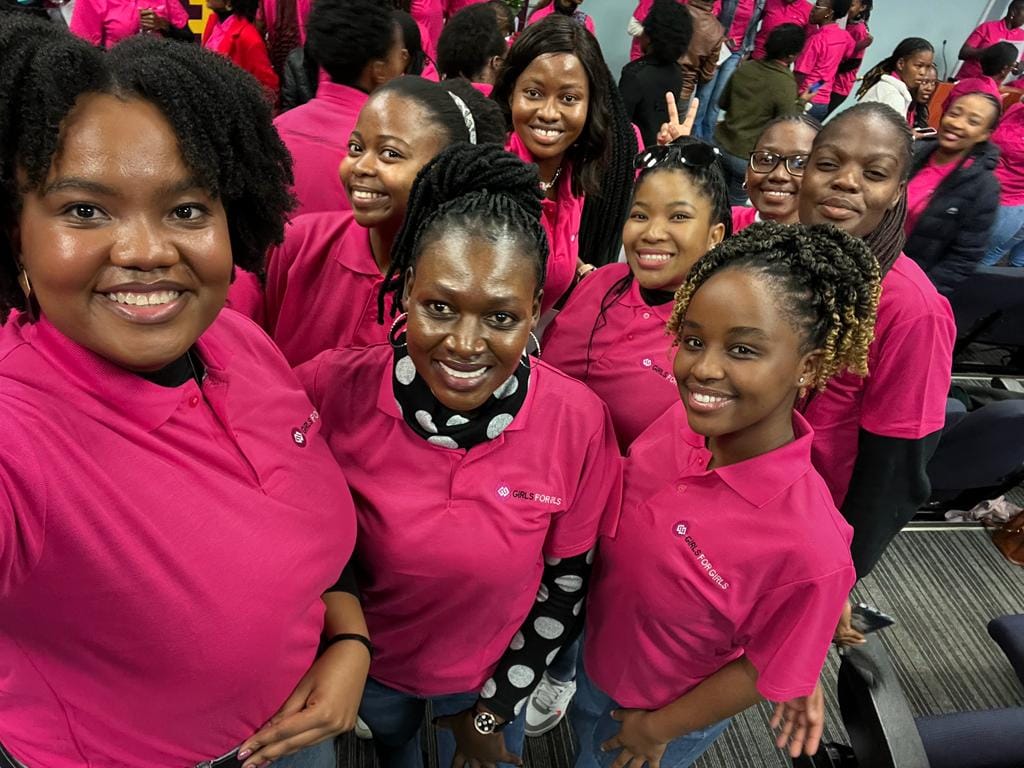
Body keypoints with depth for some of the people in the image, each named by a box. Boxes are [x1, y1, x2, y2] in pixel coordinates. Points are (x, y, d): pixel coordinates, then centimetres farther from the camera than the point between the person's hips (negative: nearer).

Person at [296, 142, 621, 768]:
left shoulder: (579, 423, -28)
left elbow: (566, 580, -15)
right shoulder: (337, 389, -28)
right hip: (366, 657, 2)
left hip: (494, 666, -1)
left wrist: (495, 711, -7)